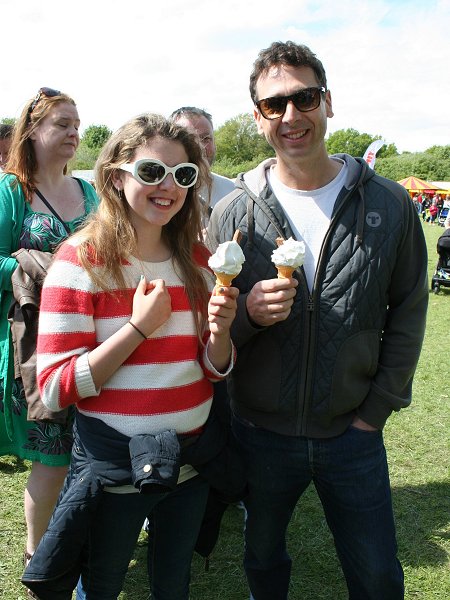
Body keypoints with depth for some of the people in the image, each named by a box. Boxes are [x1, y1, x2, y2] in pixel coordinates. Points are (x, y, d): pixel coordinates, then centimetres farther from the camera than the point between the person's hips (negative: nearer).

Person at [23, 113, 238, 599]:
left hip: (190, 460, 4)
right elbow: (55, 388, -17)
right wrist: (140, 326, -25)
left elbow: (214, 372, 5)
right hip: (114, 464, -4)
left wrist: (220, 331, -17)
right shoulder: (82, 260, -15)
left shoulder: (198, 261, 0)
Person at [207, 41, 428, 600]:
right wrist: (248, 313, -24)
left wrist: (377, 409, -3)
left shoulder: (389, 205, -6)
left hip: (353, 434, 1)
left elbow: (408, 311, 1)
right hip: (259, 433, 0)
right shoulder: (232, 212, -8)